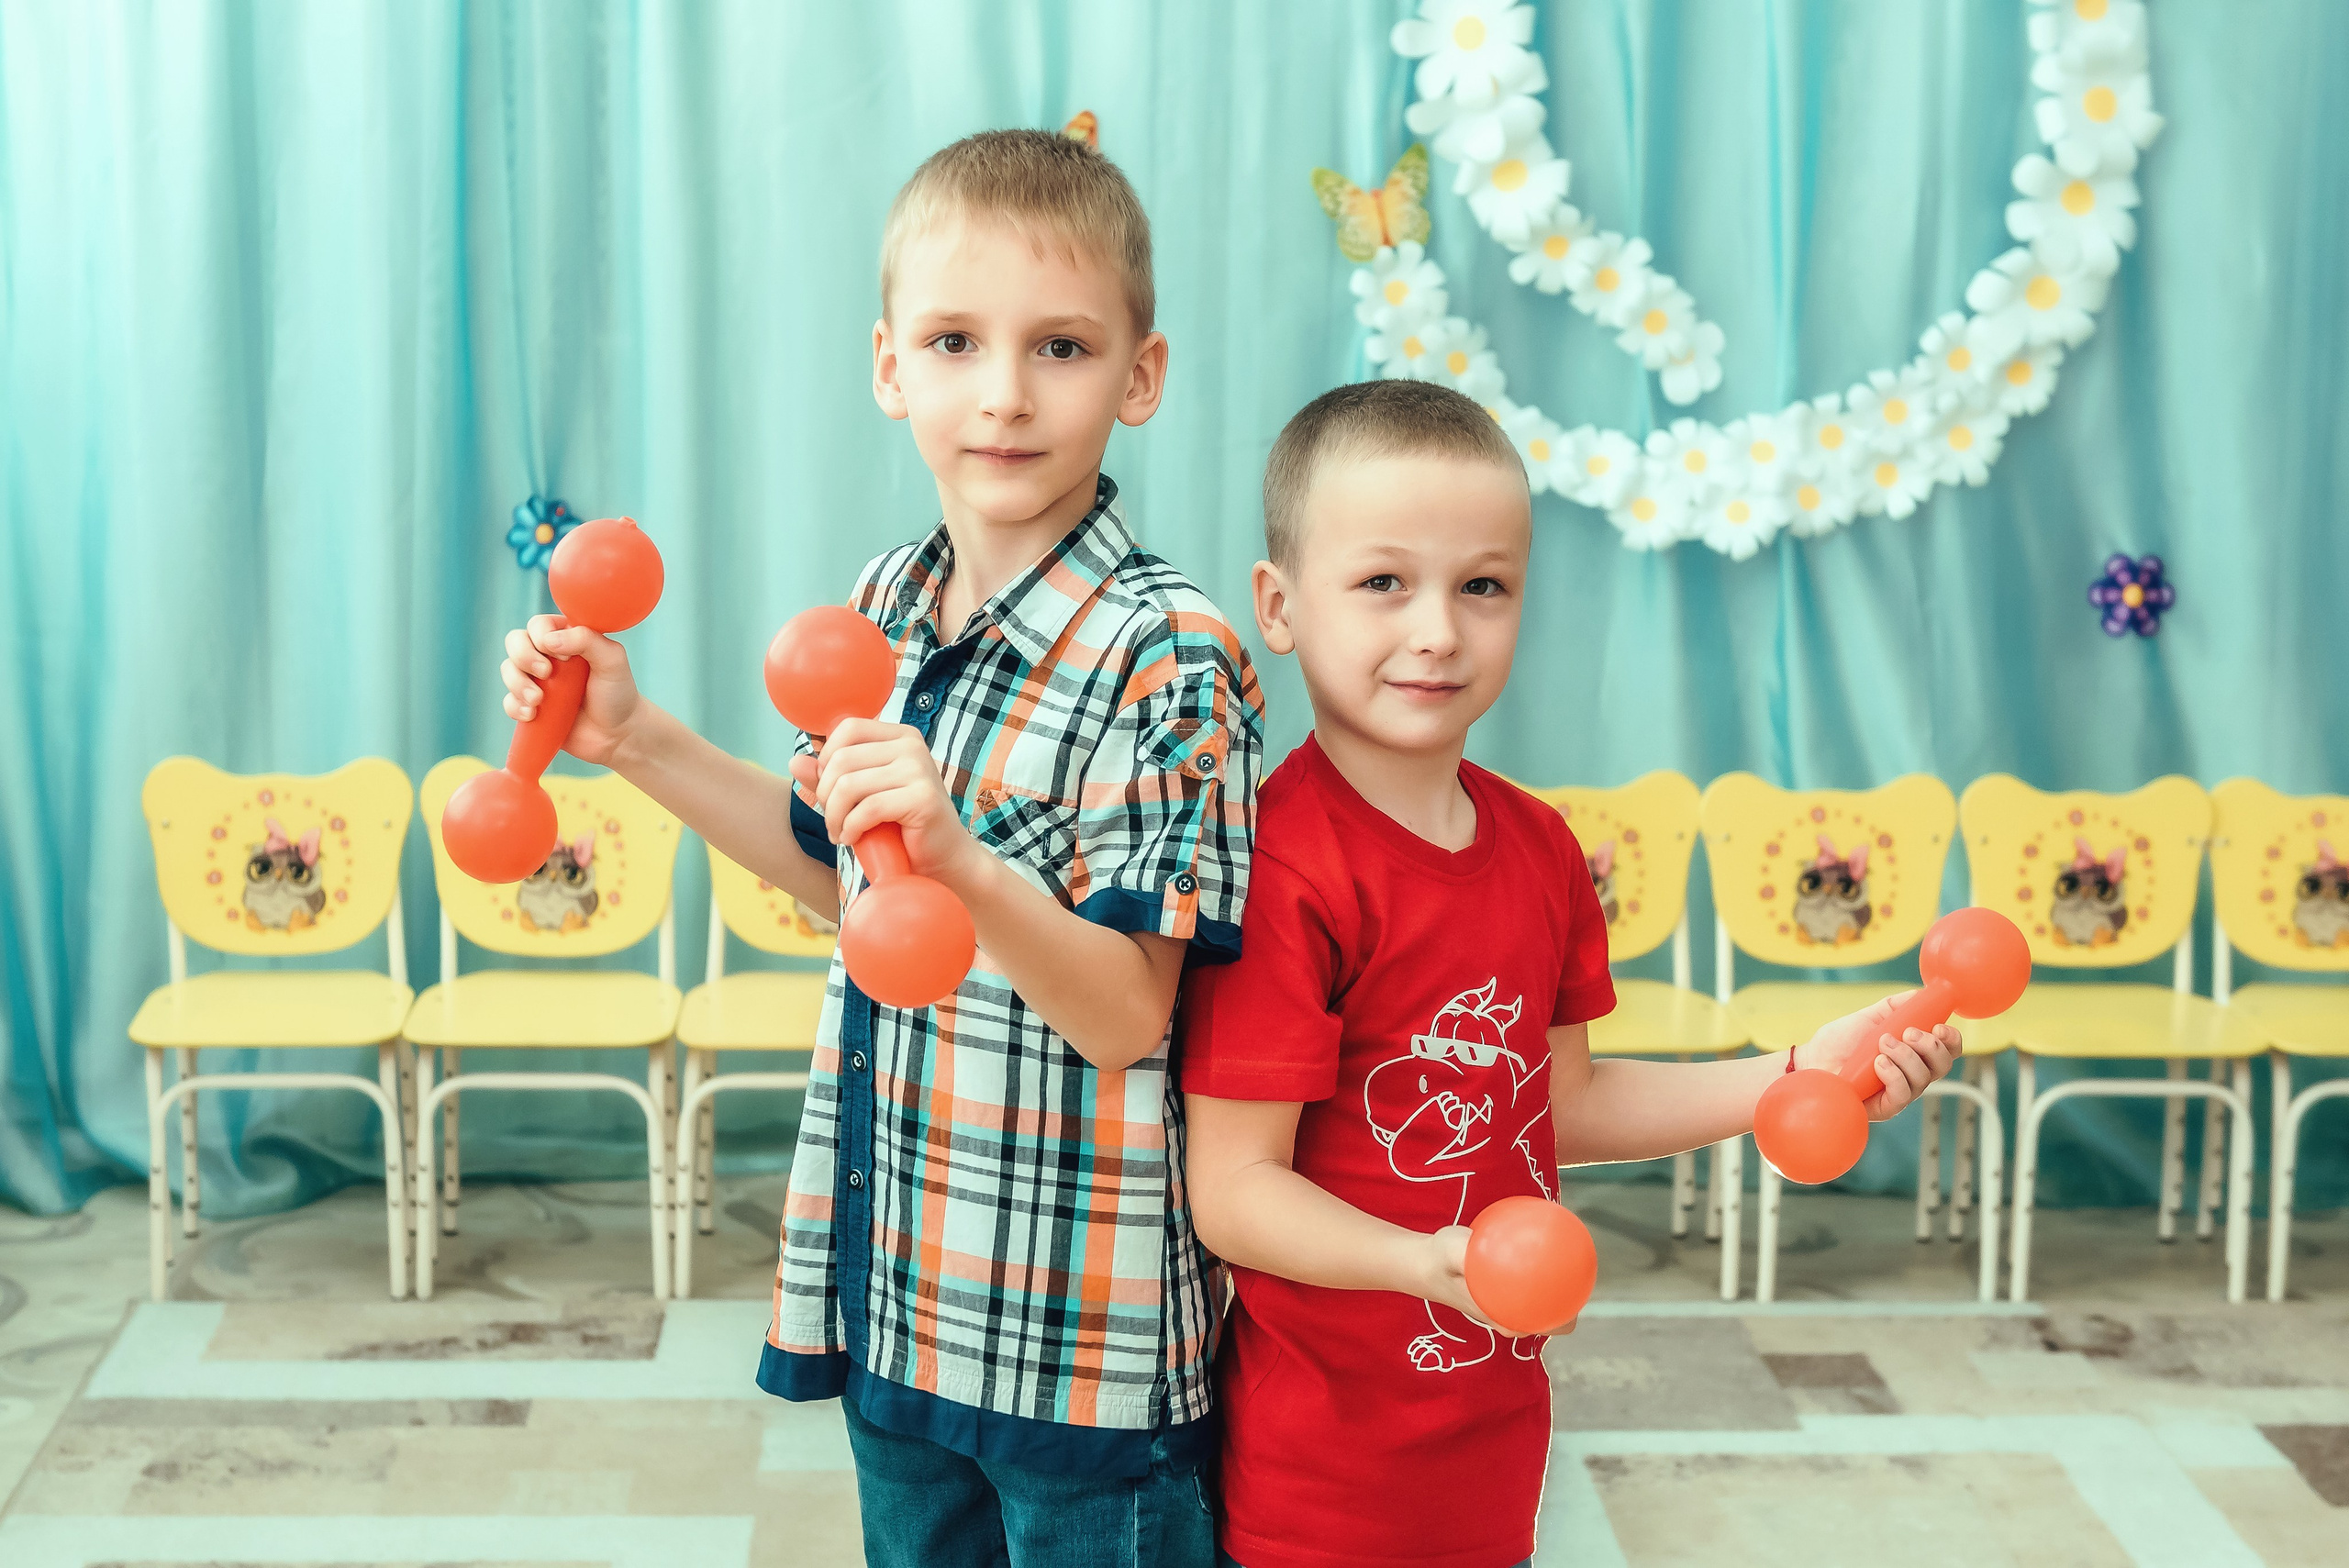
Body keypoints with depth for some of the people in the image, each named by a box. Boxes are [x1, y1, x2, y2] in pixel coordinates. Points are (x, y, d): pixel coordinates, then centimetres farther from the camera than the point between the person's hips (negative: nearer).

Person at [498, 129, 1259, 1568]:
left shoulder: (1163, 655, -19)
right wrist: (638, 740, 9)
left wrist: (960, 858, -38)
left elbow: (1124, 1016, -22)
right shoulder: (886, 604, 2)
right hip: (892, 1283, 7)